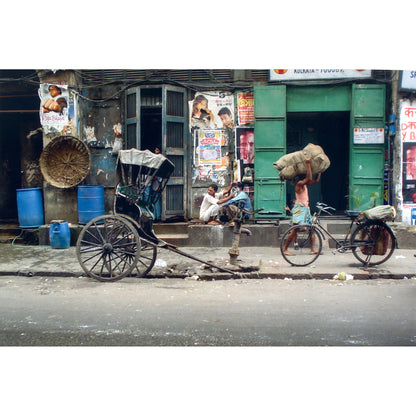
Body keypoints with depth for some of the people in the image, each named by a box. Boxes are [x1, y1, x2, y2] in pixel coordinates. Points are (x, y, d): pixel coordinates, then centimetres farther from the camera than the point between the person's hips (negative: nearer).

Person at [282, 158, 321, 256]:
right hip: (299, 209, -9)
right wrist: (308, 164, -23)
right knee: (295, 231, -7)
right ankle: (285, 249, 2)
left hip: (306, 209, 9)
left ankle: (313, 249, 6)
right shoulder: (299, 184, -12)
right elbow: (309, 178, -27)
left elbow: (317, 179, 22)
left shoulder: (305, 185, 13)